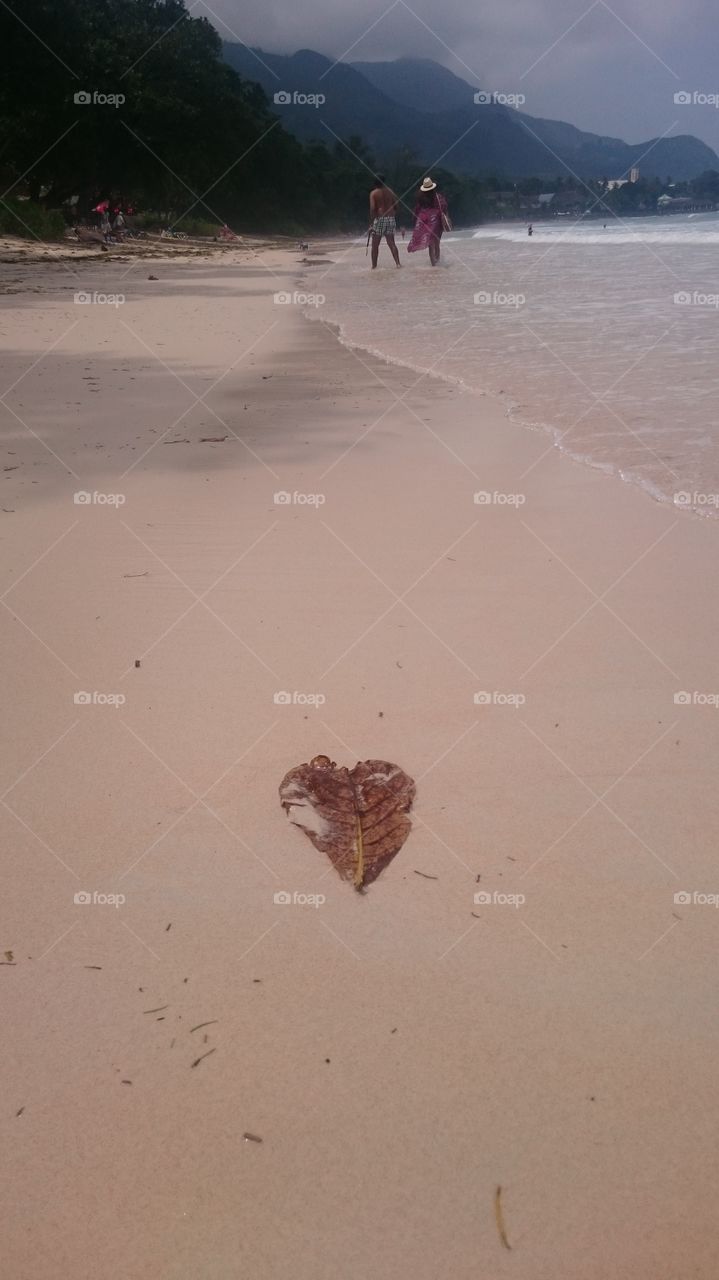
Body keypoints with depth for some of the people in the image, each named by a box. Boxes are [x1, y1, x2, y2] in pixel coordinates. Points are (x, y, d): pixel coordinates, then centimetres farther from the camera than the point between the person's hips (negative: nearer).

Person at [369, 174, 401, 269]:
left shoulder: (373, 193, -5)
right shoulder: (390, 191, 8)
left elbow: (372, 209, -13)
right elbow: (396, 205, 6)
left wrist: (371, 224, -12)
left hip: (379, 219, -4)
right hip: (391, 218, 4)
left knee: (375, 244, 5)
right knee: (391, 243, 9)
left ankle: (374, 265, 5)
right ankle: (398, 263, -1)